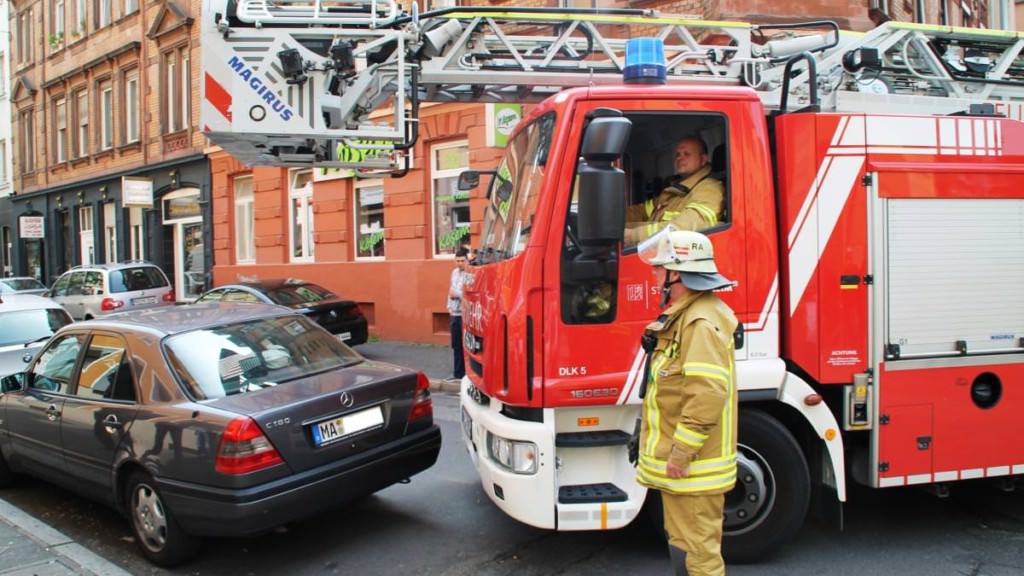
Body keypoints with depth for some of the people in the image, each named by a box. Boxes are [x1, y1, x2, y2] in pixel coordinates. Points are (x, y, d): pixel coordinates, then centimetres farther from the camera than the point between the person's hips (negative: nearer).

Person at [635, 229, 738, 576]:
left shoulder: (702, 322, -21)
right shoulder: (684, 316, 13)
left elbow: (708, 394, -28)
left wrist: (680, 455, -25)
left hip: (692, 467, -11)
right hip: (679, 463, 11)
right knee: (683, 544, 21)